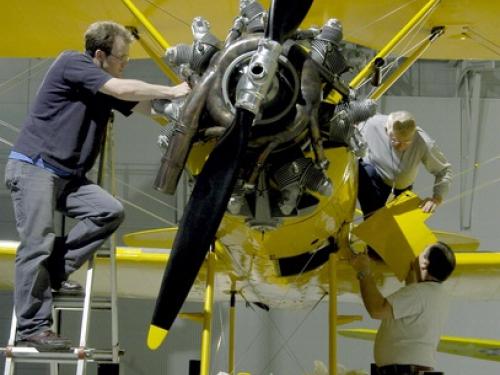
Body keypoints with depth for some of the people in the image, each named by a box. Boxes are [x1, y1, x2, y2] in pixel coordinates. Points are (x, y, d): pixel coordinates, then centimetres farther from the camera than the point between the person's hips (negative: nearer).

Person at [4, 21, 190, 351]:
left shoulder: (107, 87, 13)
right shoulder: (72, 63, -11)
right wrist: (170, 91, -12)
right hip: (33, 167, -8)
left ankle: (54, 273, 0)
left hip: (67, 175, 8)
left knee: (110, 211, -10)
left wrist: (179, 98, -3)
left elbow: (146, 107, 9)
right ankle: (31, 327, -4)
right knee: (38, 244, -10)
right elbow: (123, 90, -19)